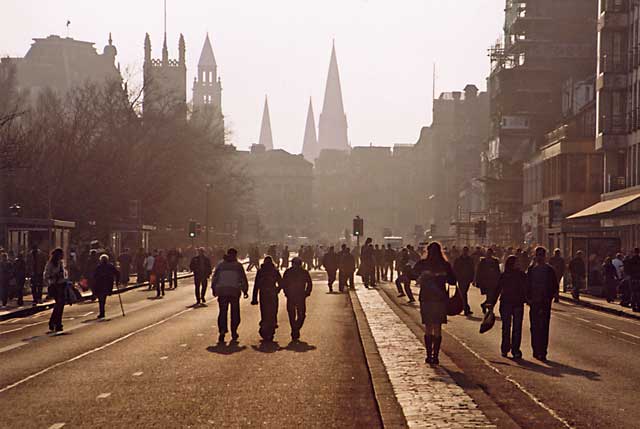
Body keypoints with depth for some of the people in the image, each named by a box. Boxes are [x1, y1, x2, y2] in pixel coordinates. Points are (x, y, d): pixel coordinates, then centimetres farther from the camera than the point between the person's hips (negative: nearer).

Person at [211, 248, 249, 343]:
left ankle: (222, 330, -11)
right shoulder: (238, 265, 1)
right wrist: (245, 290, 9)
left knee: (222, 312, 6)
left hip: (222, 292, 1)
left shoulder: (220, 265, 7)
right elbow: (243, 279, 1)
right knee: (235, 313, 8)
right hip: (234, 292, -1)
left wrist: (214, 289, 15)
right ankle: (234, 333, 8)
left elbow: (214, 278, 8)